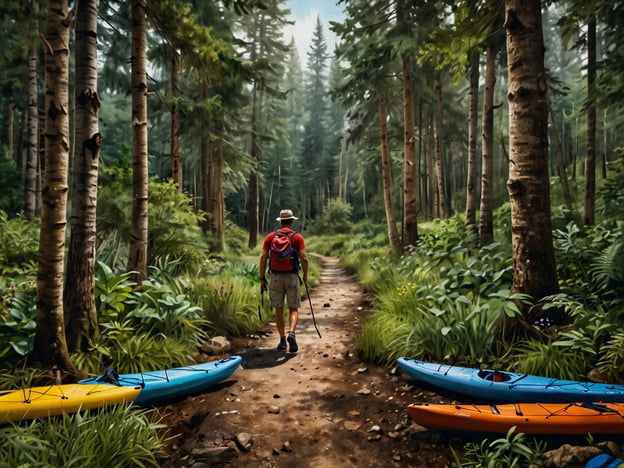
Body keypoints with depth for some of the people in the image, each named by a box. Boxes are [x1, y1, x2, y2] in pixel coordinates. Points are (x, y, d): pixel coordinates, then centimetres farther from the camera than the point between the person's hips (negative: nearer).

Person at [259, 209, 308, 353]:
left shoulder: (270, 236, 4)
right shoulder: (298, 237, -1)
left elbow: (263, 258, -1)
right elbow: (304, 258, -9)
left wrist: (262, 279, 4)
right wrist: (305, 275, 7)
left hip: (275, 277, 2)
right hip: (292, 276, -1)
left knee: (278, 310, 12)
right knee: (294, 309, 8)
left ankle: (282, 341, 16)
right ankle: (291, 333, -16)